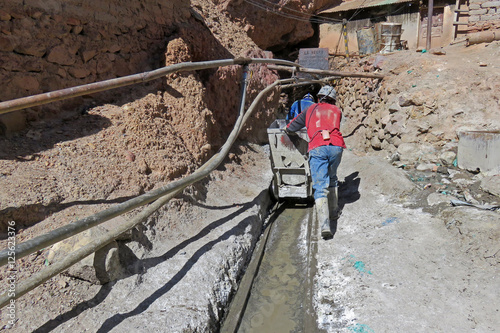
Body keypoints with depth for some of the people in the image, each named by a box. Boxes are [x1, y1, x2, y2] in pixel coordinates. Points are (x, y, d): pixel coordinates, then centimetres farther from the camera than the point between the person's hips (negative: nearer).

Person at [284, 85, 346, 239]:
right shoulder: (337, 111, 27)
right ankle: (334, 211, 33)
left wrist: (287, 129, 51)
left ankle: (325, 225, -19)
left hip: (317, 148, -2)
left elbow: (293, 126, 30)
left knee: (320, 187, -7)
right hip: (336, 146, 2)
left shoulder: (311, 109, 24)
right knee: (332, 179, 27)